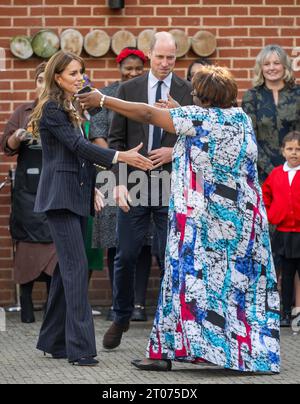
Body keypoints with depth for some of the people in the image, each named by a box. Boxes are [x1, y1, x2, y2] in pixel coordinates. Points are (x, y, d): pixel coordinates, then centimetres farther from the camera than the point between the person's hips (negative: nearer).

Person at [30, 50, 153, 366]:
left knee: (67, 268, 9)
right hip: (60, 196, -9)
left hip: (77, 196, 9)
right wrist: (121, 157, -24)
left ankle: (54, 340, 15)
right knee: (76, 267, -14)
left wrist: (91, 188, 15)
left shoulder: (72, 109, 17)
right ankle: (80, 347, -17)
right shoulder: (51, 109, -10)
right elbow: (77, 146, -19)